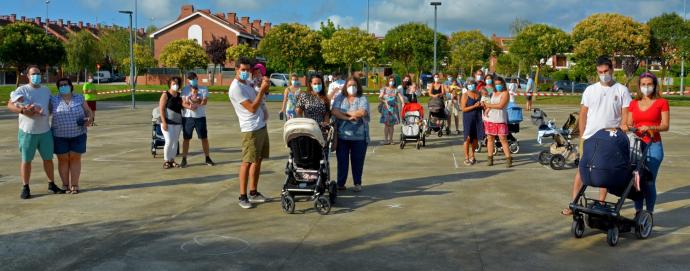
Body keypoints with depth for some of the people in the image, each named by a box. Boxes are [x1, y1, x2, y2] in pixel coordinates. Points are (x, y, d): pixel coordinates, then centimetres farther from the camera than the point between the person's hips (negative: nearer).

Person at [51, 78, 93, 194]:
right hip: (60, 136, 0)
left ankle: (74, 185, 8)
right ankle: (65, 185, 14)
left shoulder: (79, 99, 2)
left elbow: (89, 111, 6)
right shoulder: (54, 100, 1)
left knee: (75, 159, 2)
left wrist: (90, 119, -13)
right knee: (63, 159, 4)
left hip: (78, 135, 0)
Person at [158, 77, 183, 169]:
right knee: (169, 141, -10)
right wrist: (164, 122, -17)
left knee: (175, 142, 6)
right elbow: (161, 109, -10)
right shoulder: (165, 95, -6)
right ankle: (166, 161, 3)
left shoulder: (179, 96, 9)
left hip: (178, 122, 5)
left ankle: (172, 160, 16)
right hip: (168, 122, -5)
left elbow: (182, 107, 18)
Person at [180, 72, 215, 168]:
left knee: (204, 138, 5)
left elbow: (204, 102, -11)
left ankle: (207, 158, 15)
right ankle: (184, 159, 11)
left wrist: (190, 102, -15)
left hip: (200, 117, 0)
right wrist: (189, 106, -28)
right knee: (186, 138, 4)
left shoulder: (203, 89, 3)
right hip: (187, 117, 0)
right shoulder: (185, 90, 3)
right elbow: (183, 103, -7)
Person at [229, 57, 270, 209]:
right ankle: (242, 196, 1)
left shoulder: (248, 83, 12)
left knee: (258, 160, 12)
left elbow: (258, 100, 22)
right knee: (247, 162, -5)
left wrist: (264, 87, 5)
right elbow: (252, 108, -20)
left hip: (261, 126, 9)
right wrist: (262, 90, -17)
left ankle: (253, 192, 21)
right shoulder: (236, 88, -16)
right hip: (251, 129, -9)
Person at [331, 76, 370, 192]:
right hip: (342, 135, 1)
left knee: (357, 160, 6)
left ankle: (357, 183, 19)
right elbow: (334, 111, -5)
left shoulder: (362, 99, 4)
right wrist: (348, 118, -17)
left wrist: (344, 113, -7)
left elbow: (362, 112, -14)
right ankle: (340, 183, 14)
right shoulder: (340, 98, 9)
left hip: (359, 136, -1)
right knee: (342, 160, 4)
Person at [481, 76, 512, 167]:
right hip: (490, 119, 6)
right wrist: (487, 109, -7)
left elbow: (500, 105, -15)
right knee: (490, 138, 7)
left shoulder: (505, 93, -3)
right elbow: (490, 105, 15)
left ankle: (508, 159, -5)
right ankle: (490, 159, 14)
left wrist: (488, 105, -9)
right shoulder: (494, 93, 18)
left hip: (500, 119, -6)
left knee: (503, 139, -8)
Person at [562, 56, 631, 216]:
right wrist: (582, 137, 1)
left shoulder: (621, 91, 1)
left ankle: (601, 203, 19)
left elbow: (625, 116, -1)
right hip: (589, 138, 1)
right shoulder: (590, 90, 5)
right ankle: (574, 204, 3)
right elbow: (583, 115, 6)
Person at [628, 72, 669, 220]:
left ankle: (649, 213, 4)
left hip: (653, 145, -3)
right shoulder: (634, 103, 13)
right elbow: (629, 124, 14)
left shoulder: (662, 102, 3)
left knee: (649, 181, -7)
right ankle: (638, 212, 13)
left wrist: (650, 128, -19)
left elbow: (665, 126, -2)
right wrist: (628, 128, -8)